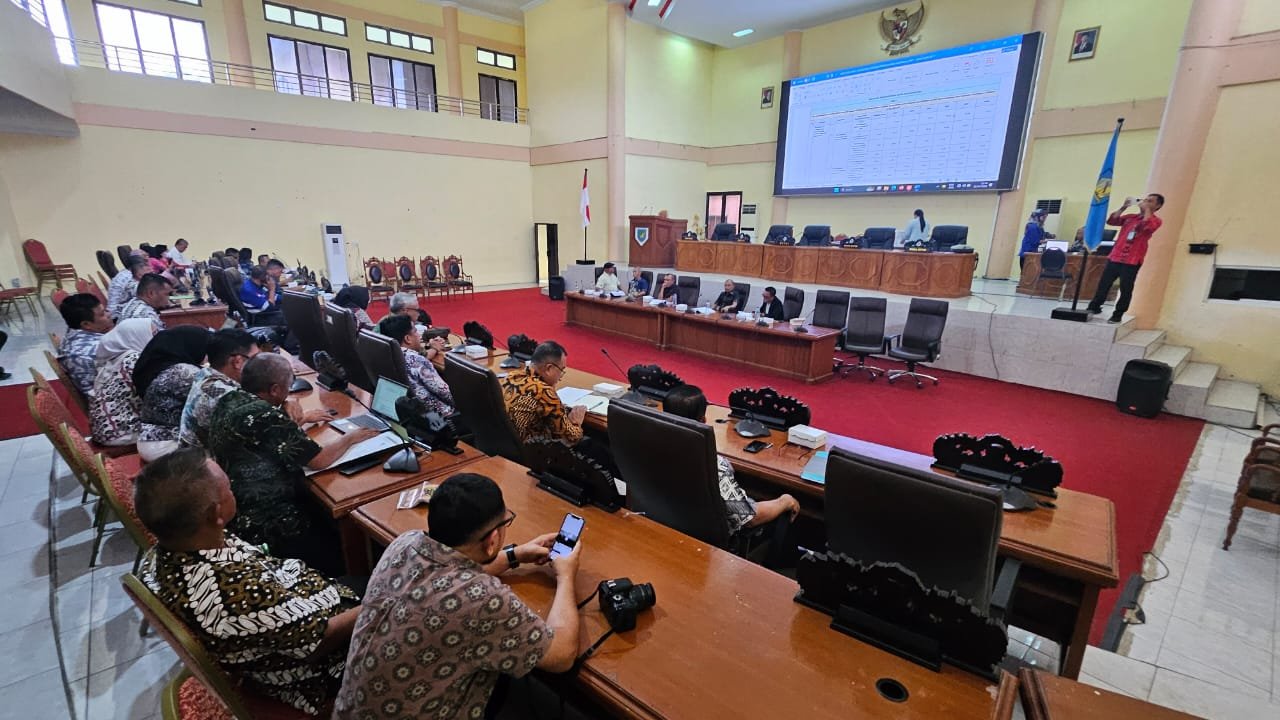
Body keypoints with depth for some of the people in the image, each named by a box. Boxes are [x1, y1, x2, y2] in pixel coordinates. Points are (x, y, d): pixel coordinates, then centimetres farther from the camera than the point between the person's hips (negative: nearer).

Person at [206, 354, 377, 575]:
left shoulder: (229, 400, 1)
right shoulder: (266, 418, -25)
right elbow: (319, 460, -16)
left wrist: (299, 420, 10)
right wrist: (351, 438, -1)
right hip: (263, 525, -9)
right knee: (341, 555, 2)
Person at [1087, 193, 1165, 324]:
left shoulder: (1155, 220, 2)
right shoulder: (1130, 217, 16)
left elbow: (1148, 226, -20)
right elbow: (1111, 221, 7)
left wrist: (1147, 209, -9)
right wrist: (1124, 207, 1)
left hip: (1132, 262, -4)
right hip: (1115, 257, 4)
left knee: (1126, 289, -1)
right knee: (1103, 285, 6)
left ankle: (1118, 315, 6)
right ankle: (1094, 307, 17)